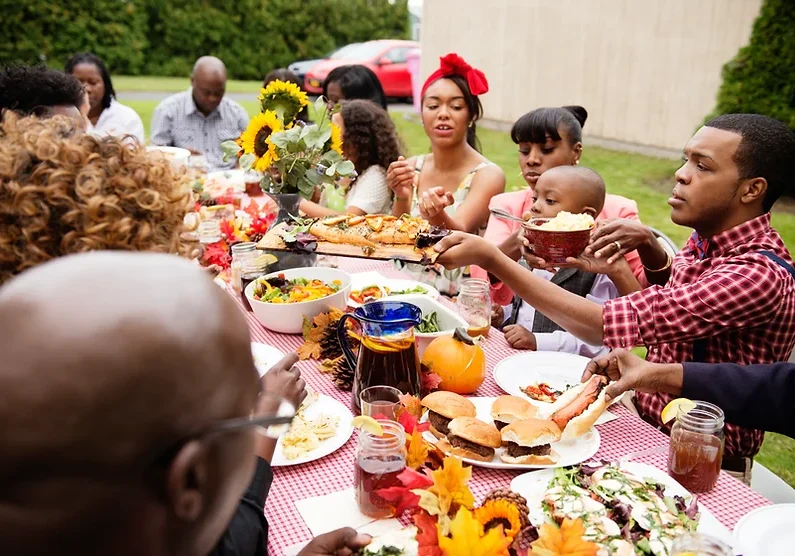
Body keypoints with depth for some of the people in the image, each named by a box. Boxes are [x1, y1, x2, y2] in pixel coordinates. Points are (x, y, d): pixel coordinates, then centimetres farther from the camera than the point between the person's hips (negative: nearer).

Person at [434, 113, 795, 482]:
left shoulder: (762, 275, -27)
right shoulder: (705, 241, 2)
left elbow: (603, 326, -33)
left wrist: (490, 258, -30)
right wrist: (648, 244, 4)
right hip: (644, 423, 8)